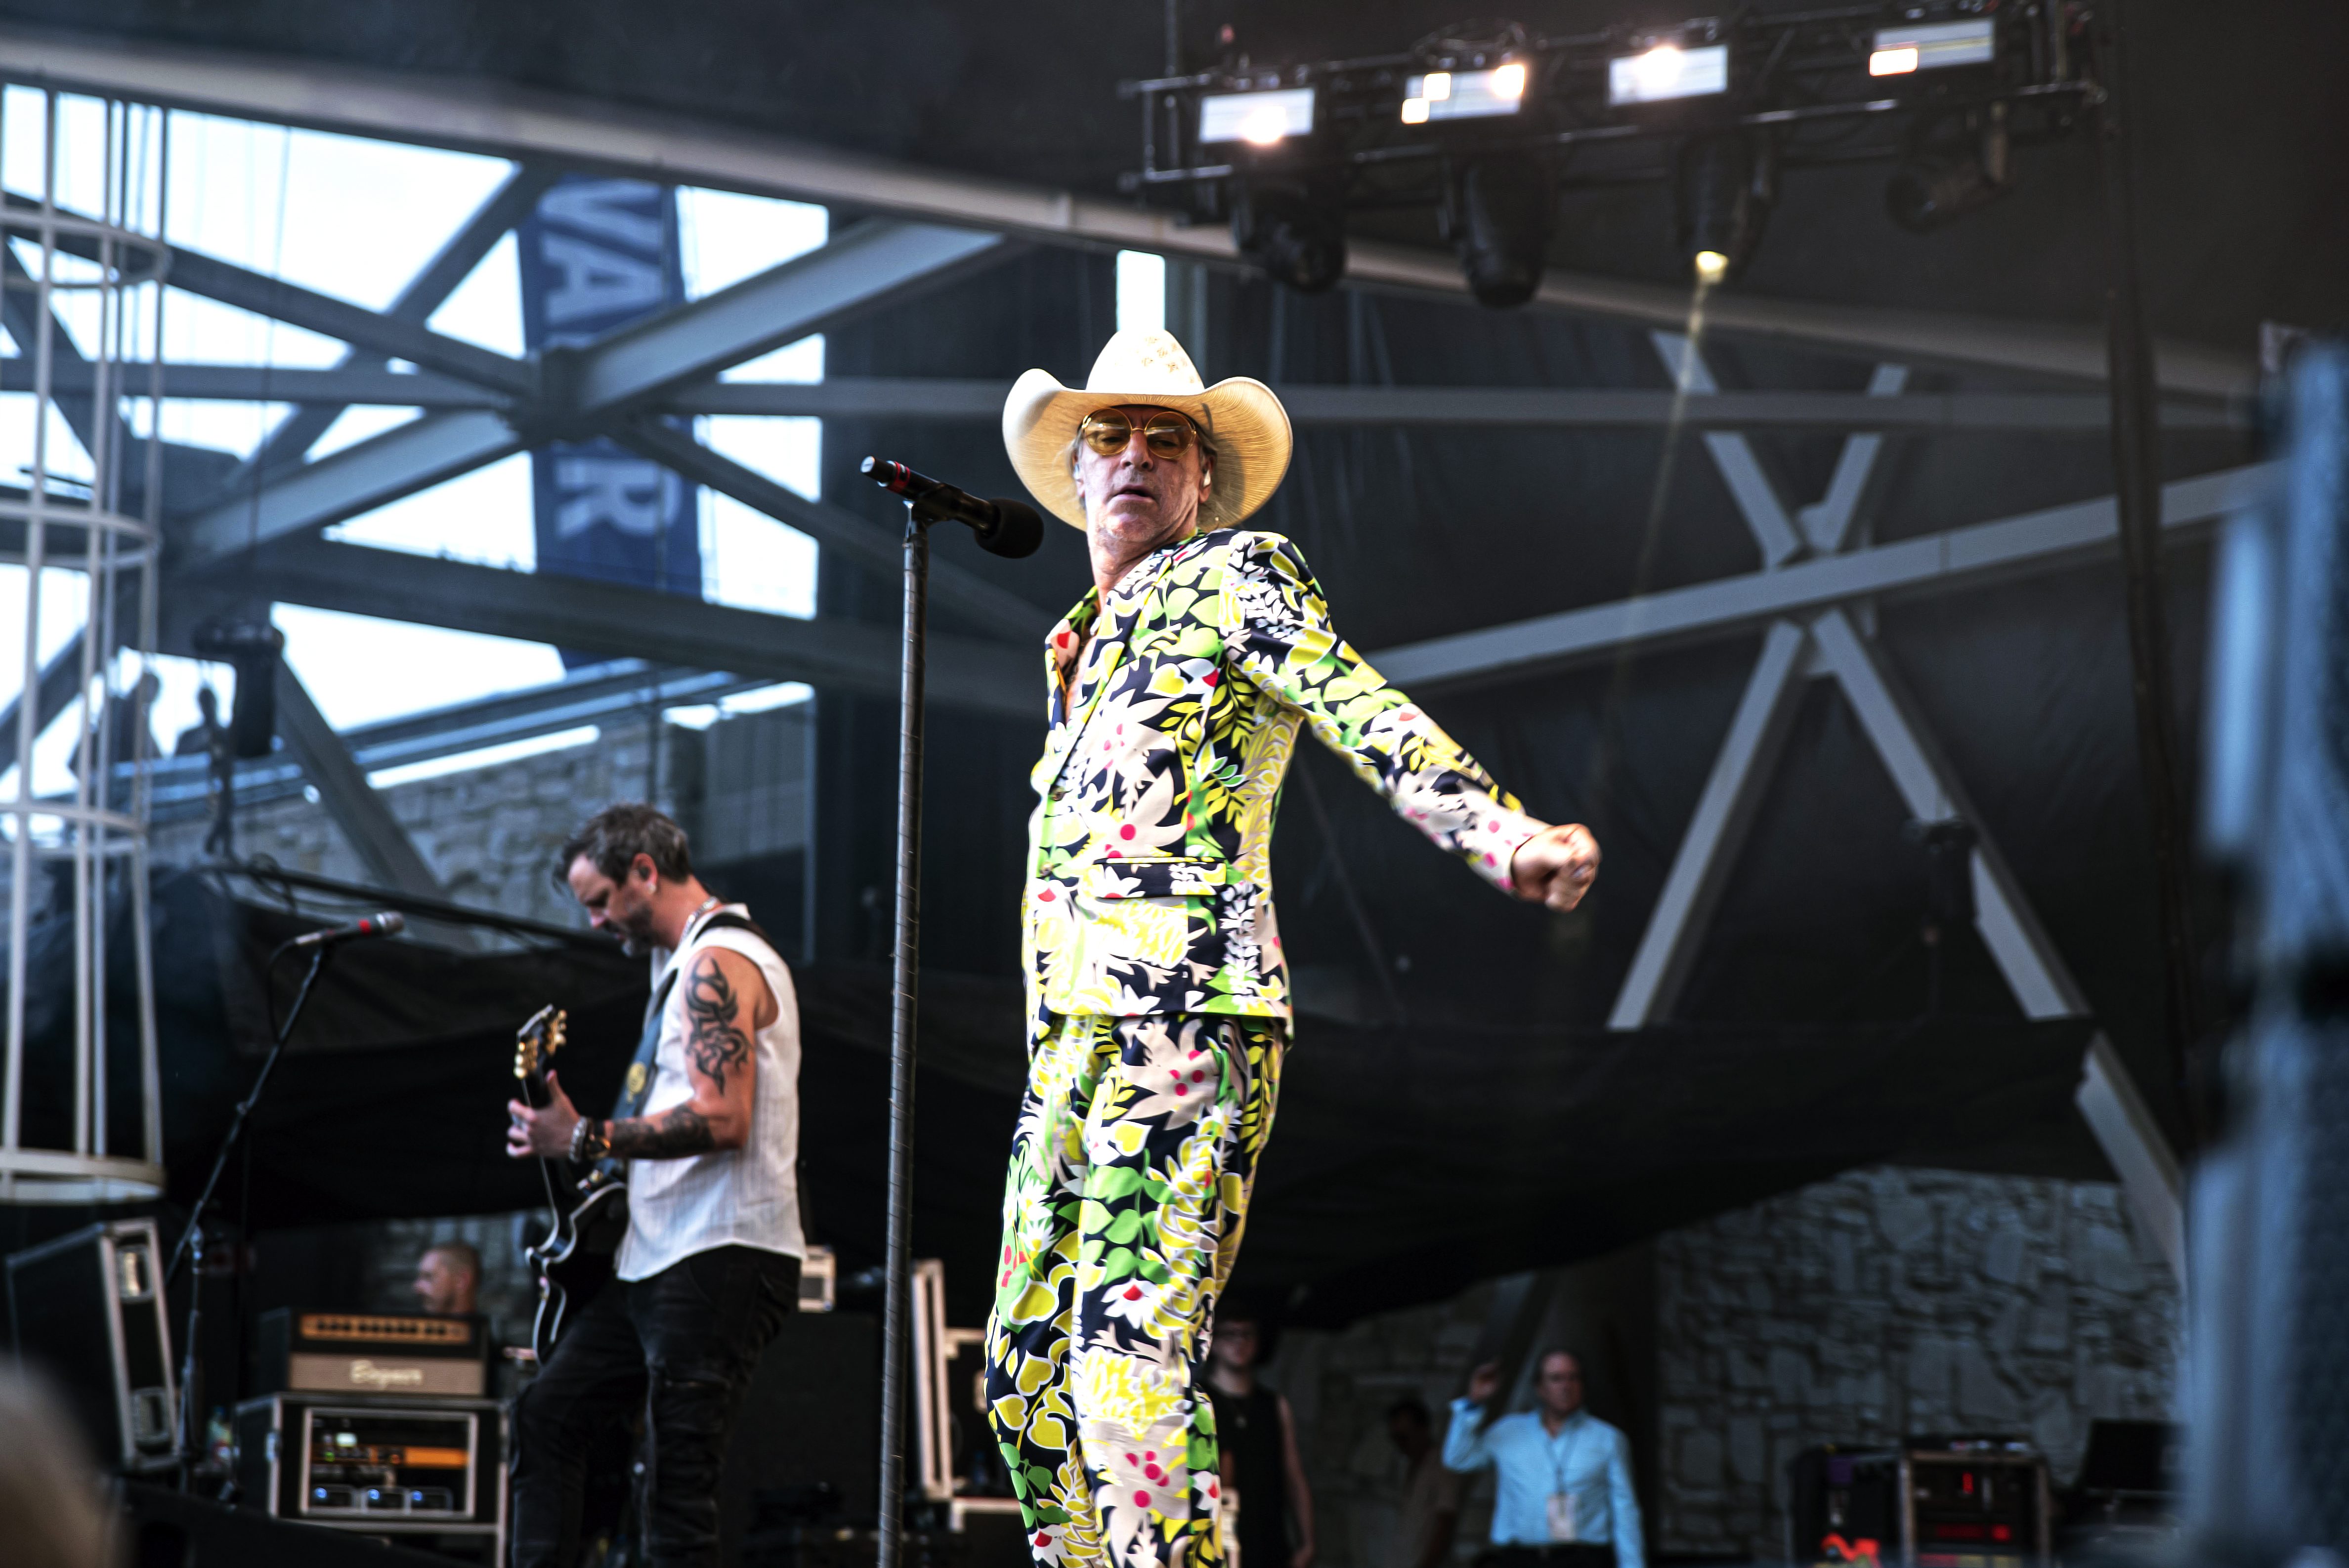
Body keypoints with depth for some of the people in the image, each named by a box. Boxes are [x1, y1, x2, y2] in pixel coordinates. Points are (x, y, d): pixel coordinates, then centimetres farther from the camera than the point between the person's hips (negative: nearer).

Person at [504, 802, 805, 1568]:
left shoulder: (717, 964, -13)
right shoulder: (684, 964, 21)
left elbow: (721, 1119, -24)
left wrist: (586, 1138, -18)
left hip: (721, 1261, -11)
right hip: (657, 1260, 11)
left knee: (678, 1478, -11)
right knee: (548, 1413, 13)